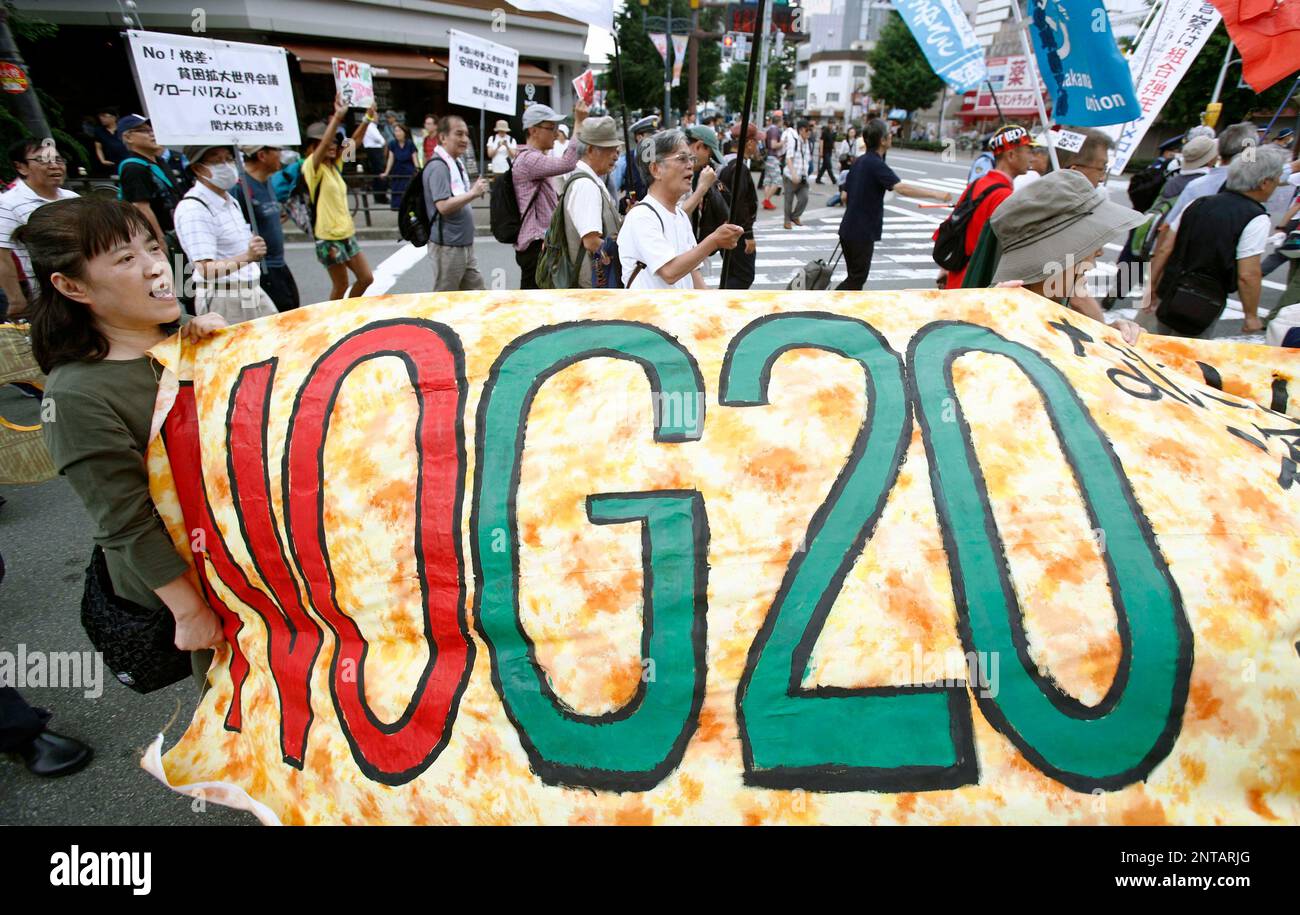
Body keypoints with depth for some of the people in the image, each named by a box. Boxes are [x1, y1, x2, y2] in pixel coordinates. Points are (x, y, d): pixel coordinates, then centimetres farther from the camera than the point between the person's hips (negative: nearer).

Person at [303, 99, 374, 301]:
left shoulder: (335, 165, 10)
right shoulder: (312, 167, -10)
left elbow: (355, 140, 9)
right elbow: (324, 144, -28)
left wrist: (368, 118, -1)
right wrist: (338, 116, -34)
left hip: (347, 234, 8)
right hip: (329, 237, -8)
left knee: (366, 278, 11)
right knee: (341, 286, 1)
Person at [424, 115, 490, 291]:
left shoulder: (455, 164, 15)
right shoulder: (438, 167, -16)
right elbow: (444, 206, -25)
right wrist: (473, 193, -20)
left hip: (464, 245, 10)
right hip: (447, 246, -10)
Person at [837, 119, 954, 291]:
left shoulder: (859, 162, 11)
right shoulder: (876, 164, -16)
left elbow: (845, 196, 15)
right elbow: (901, 187, -30)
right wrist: (936, 194, -29)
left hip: (849, 229, 9)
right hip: (861, 233, -9)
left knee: (856, 277, 16)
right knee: (856, 279, -1)